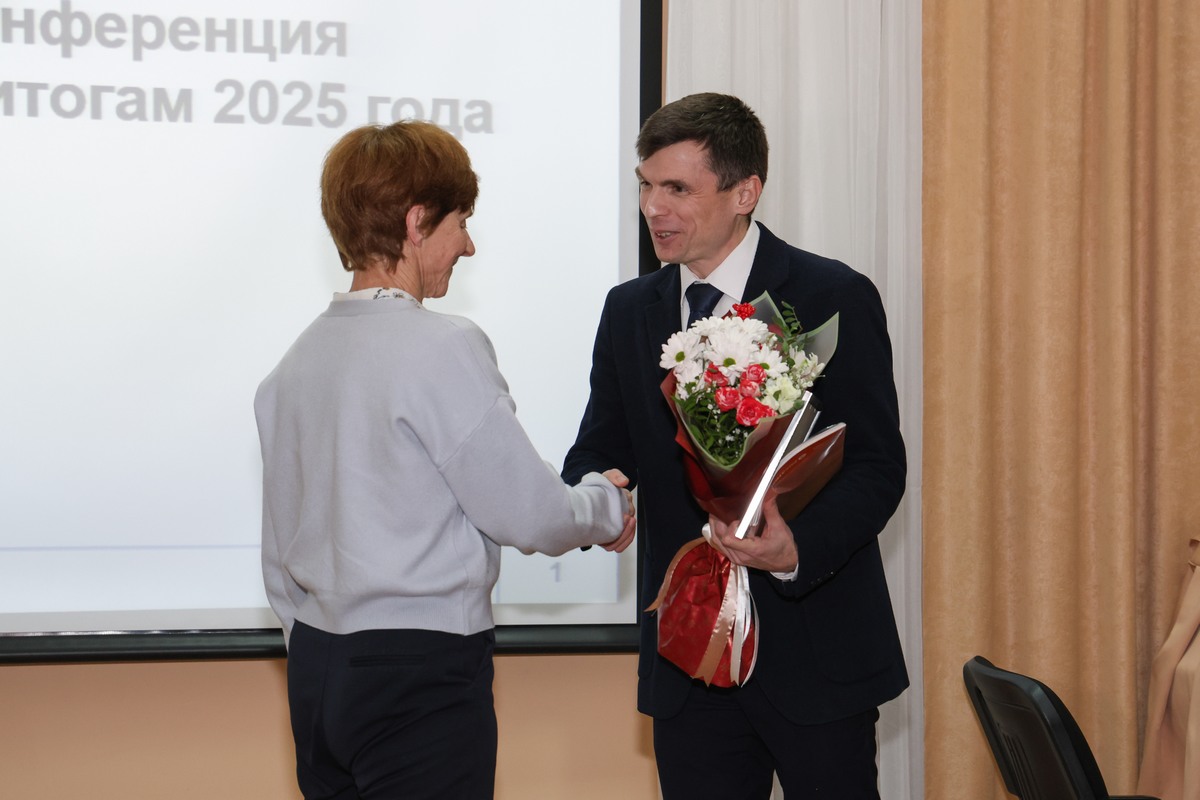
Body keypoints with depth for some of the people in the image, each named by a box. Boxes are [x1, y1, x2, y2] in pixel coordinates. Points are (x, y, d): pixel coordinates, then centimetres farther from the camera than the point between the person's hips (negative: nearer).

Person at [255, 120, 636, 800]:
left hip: (318, 668, 8)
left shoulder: (296, 362, 10)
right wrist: (608, 506, 9)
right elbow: (529, 514, -11)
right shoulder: (443, 348, -14)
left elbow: (281, 553, 15)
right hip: (422, 676, -8)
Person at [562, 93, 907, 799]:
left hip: (813, 655, -4)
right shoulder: (629, 312, 9)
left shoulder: (835, 298, -6)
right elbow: (601, 449, 11)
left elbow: (878, 466, -9)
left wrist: (798, 547, -27)